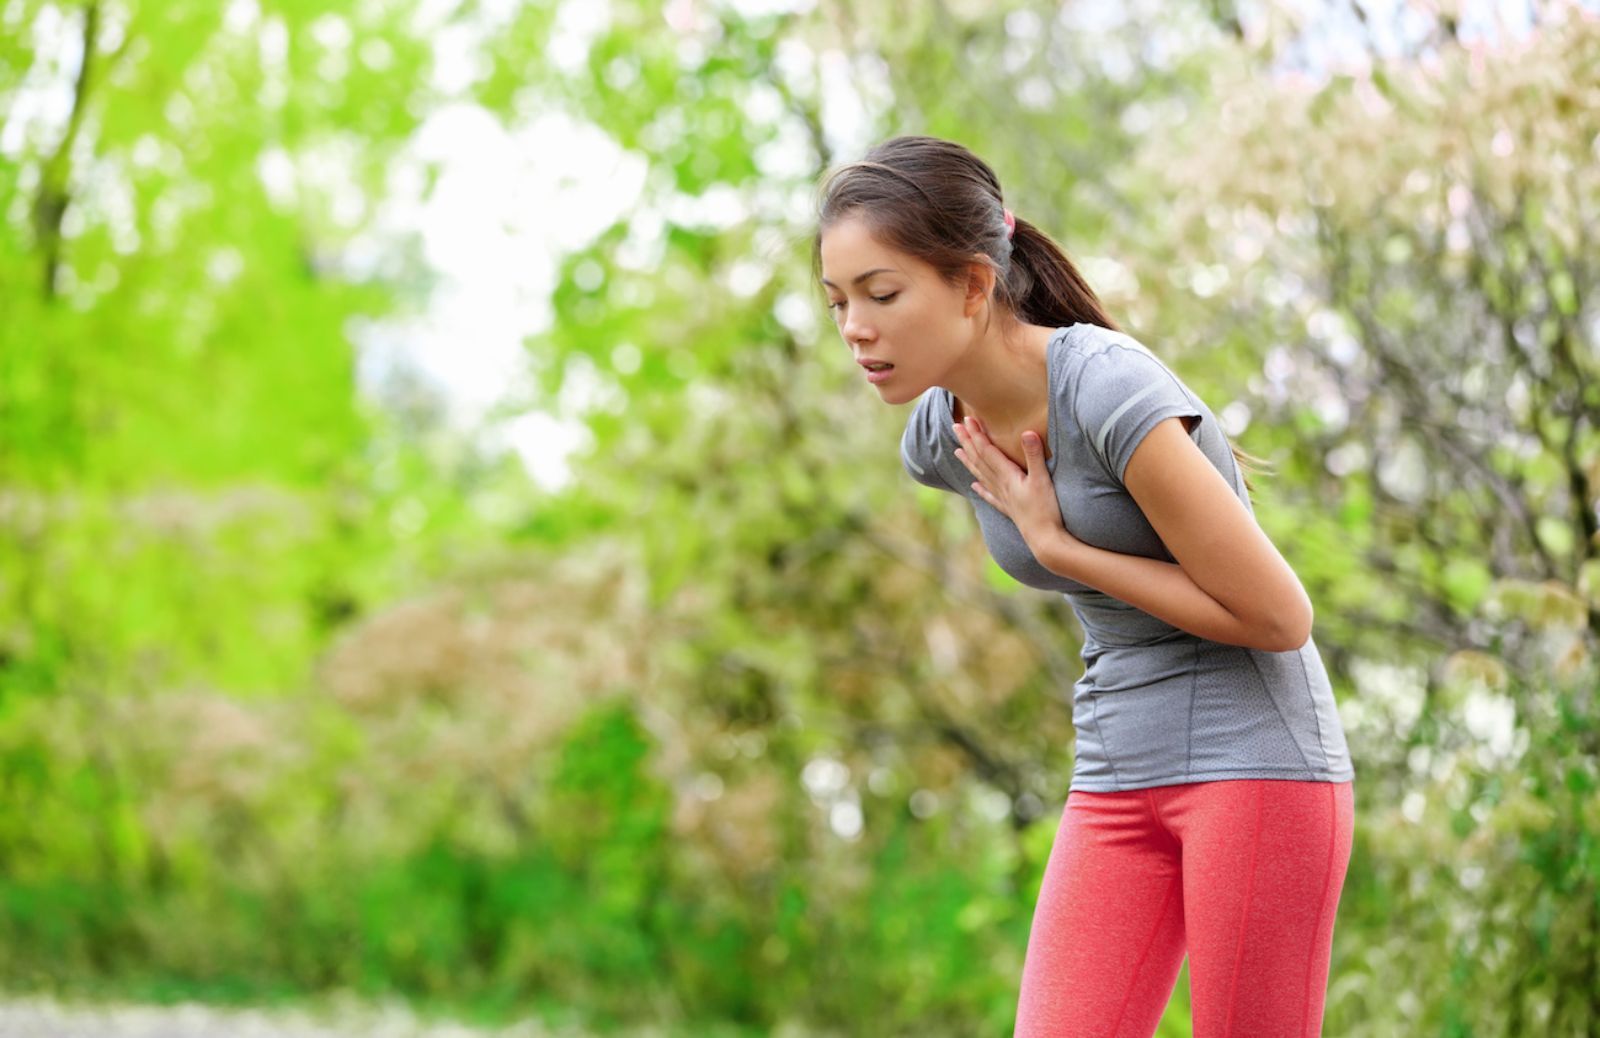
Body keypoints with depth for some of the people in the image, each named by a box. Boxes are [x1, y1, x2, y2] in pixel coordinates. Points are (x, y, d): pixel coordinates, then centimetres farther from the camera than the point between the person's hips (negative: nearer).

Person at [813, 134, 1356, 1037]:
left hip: (1257, 760, -6)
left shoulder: (1112, 390, -21)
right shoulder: (938, 439, 2)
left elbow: (1278, 617, -18)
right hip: (1117, 783, 7)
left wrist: (1059, 548, -15)